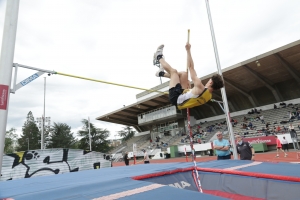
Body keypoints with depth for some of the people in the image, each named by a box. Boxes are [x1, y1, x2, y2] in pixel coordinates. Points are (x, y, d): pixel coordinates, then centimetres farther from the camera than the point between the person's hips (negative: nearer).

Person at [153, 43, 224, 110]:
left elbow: (191, 67, -24)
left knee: (173, 71, -5)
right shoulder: (209, 96, -7)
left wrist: (188, 50, -15)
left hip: (176, 97, -8)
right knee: (184, 74, 14)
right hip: (182, 95, 8)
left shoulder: (200, 87, -31)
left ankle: (159, 57, 20)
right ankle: (161, 73, 30)